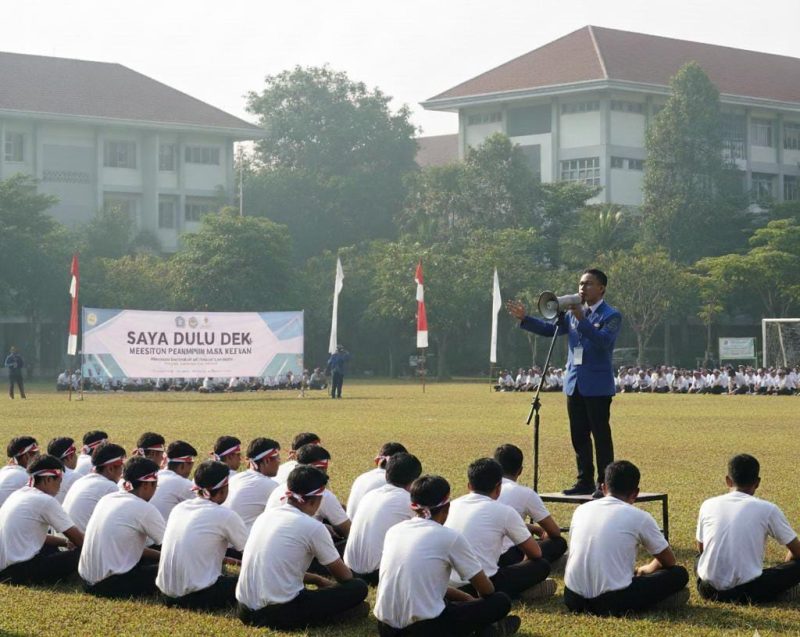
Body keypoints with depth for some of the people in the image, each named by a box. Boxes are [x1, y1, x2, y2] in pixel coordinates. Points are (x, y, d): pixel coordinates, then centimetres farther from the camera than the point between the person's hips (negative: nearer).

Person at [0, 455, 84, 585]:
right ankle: (34, 579, -8)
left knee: (51, 548, 31)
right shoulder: (46, 501, -9)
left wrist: (65, 542, 18)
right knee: (80, 554, -3)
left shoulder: (19, 494, 14)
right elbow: (77, 537, -3)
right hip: (21, 569, -9)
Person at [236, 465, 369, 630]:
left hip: (246, 611, 6)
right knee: (358, 588, 4)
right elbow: (344, 575, 8)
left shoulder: (265, 516, 12)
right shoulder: (313, 527, -6)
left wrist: (319, 580, 29)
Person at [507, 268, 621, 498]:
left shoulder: (611, 316, -6)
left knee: (601, 435, -4)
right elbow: (549, 328, 14)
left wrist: (581, 319, -29)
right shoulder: (574, 313, 15)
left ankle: (605, 484, -1)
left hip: (597, 385, -7)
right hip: (574, 383, 7)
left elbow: (604, 340, -23)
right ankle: (585, 481, 17)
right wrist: (524, 318, 3)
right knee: (579, 436, 10)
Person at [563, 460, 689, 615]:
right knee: (679, 574, 11)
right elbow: (669, 561, 12)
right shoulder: (639, 517, 0)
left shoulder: (581, 510, 11)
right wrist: (643, 570, 34)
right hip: (614, 602, -4)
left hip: (574, 600, 4)